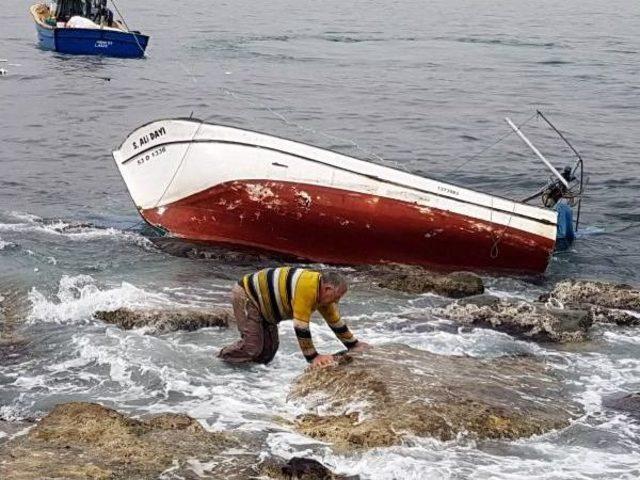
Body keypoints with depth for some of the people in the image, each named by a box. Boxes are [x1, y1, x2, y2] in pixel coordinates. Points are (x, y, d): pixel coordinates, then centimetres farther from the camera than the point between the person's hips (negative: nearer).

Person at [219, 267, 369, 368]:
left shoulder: (323, 291, -3)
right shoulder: (307, 288, -33)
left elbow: (336, 322, 10)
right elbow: (301, 326, -31)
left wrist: (354, 345, 14)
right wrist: (313, 357, -25)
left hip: (261, 300, 10)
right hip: (245, 295, -10)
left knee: (269, 348, 6)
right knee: (253, 347, -15)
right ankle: (220, 359, 4)